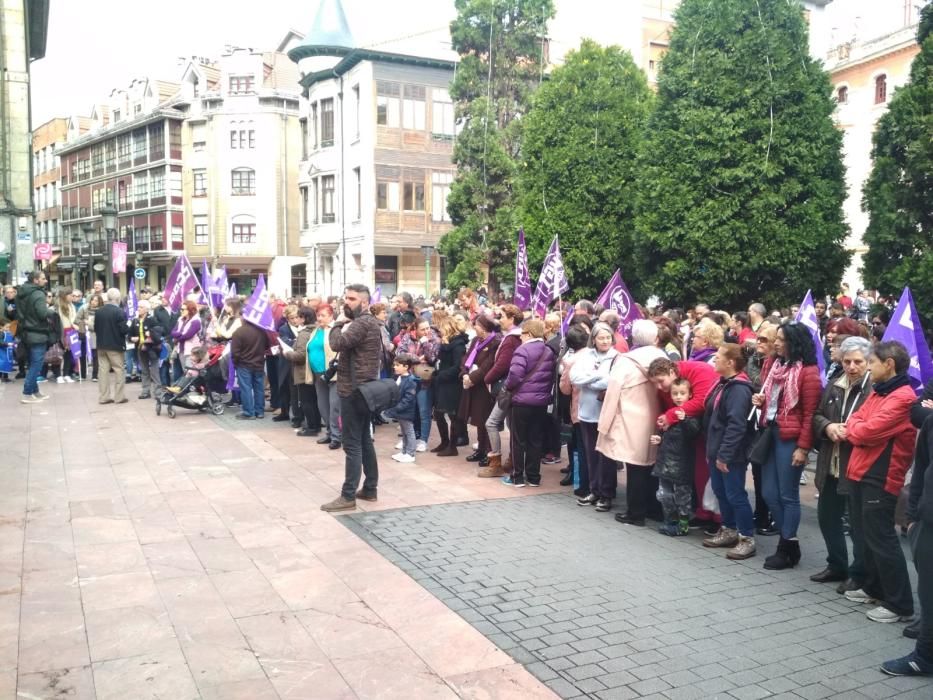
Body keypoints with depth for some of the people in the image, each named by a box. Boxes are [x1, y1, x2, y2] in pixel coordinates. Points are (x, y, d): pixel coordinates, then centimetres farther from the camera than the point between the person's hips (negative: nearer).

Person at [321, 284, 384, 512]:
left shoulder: (362, 323, -16)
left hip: (354, 390, -11)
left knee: (352, 445, -8)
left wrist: (338, 323, -10)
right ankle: (370, 488, 21)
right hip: (363, 388, 11)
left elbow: (337, 343, -25)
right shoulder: (368, 322, 17)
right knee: (364, 441, 14)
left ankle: (348, 496, -5)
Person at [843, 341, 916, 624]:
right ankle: (874, 588, 31)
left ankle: (900, 604, 6)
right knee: (867, 534, 17)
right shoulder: (877, 391, 14)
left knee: (881, 538, -4)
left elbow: (870, 431, -22)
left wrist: (849, 431, -2)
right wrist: (854, 429, -9)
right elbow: (857, 420, 13)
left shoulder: (903, 397, -17)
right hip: (861, 471, 9)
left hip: (880, 477, -9)